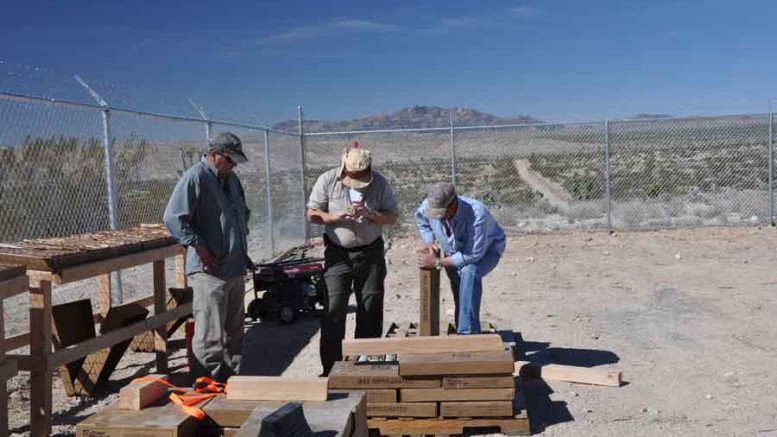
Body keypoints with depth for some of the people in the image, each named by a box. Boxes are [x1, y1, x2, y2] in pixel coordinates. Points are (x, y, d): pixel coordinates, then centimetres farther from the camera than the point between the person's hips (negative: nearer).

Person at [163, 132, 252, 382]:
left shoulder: (231, 179, 16)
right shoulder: (195, 177, -13)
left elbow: (243, 212, 32)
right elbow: (173, 218, -22)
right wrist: (199, 246, -20)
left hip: (236, 268, 9)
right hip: (210, 271, -9)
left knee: (234, 331, 17)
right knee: (210, 337, -6)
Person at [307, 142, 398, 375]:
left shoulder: (379, 182, -6)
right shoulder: (328, 180, -8)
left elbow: (391, 217, -3)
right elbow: (312, 214, -3)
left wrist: (370, 214, -22)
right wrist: (336, 217, -21)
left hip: (370, 253, 2)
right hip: (338, 254, -1)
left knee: (371, 309, 8)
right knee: (334, 309, -6)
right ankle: (330, 368, 2)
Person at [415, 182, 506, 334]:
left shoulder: (477, 214, -41)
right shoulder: (428, 206, -24)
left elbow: (473, 255, -38)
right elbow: (421, 220, 2)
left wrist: (437, 262, -34)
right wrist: (429, 243, -15)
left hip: (486, 250, -6)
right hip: (454, 252, 6)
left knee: (469, 272, -33)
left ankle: (467, 332, -29)